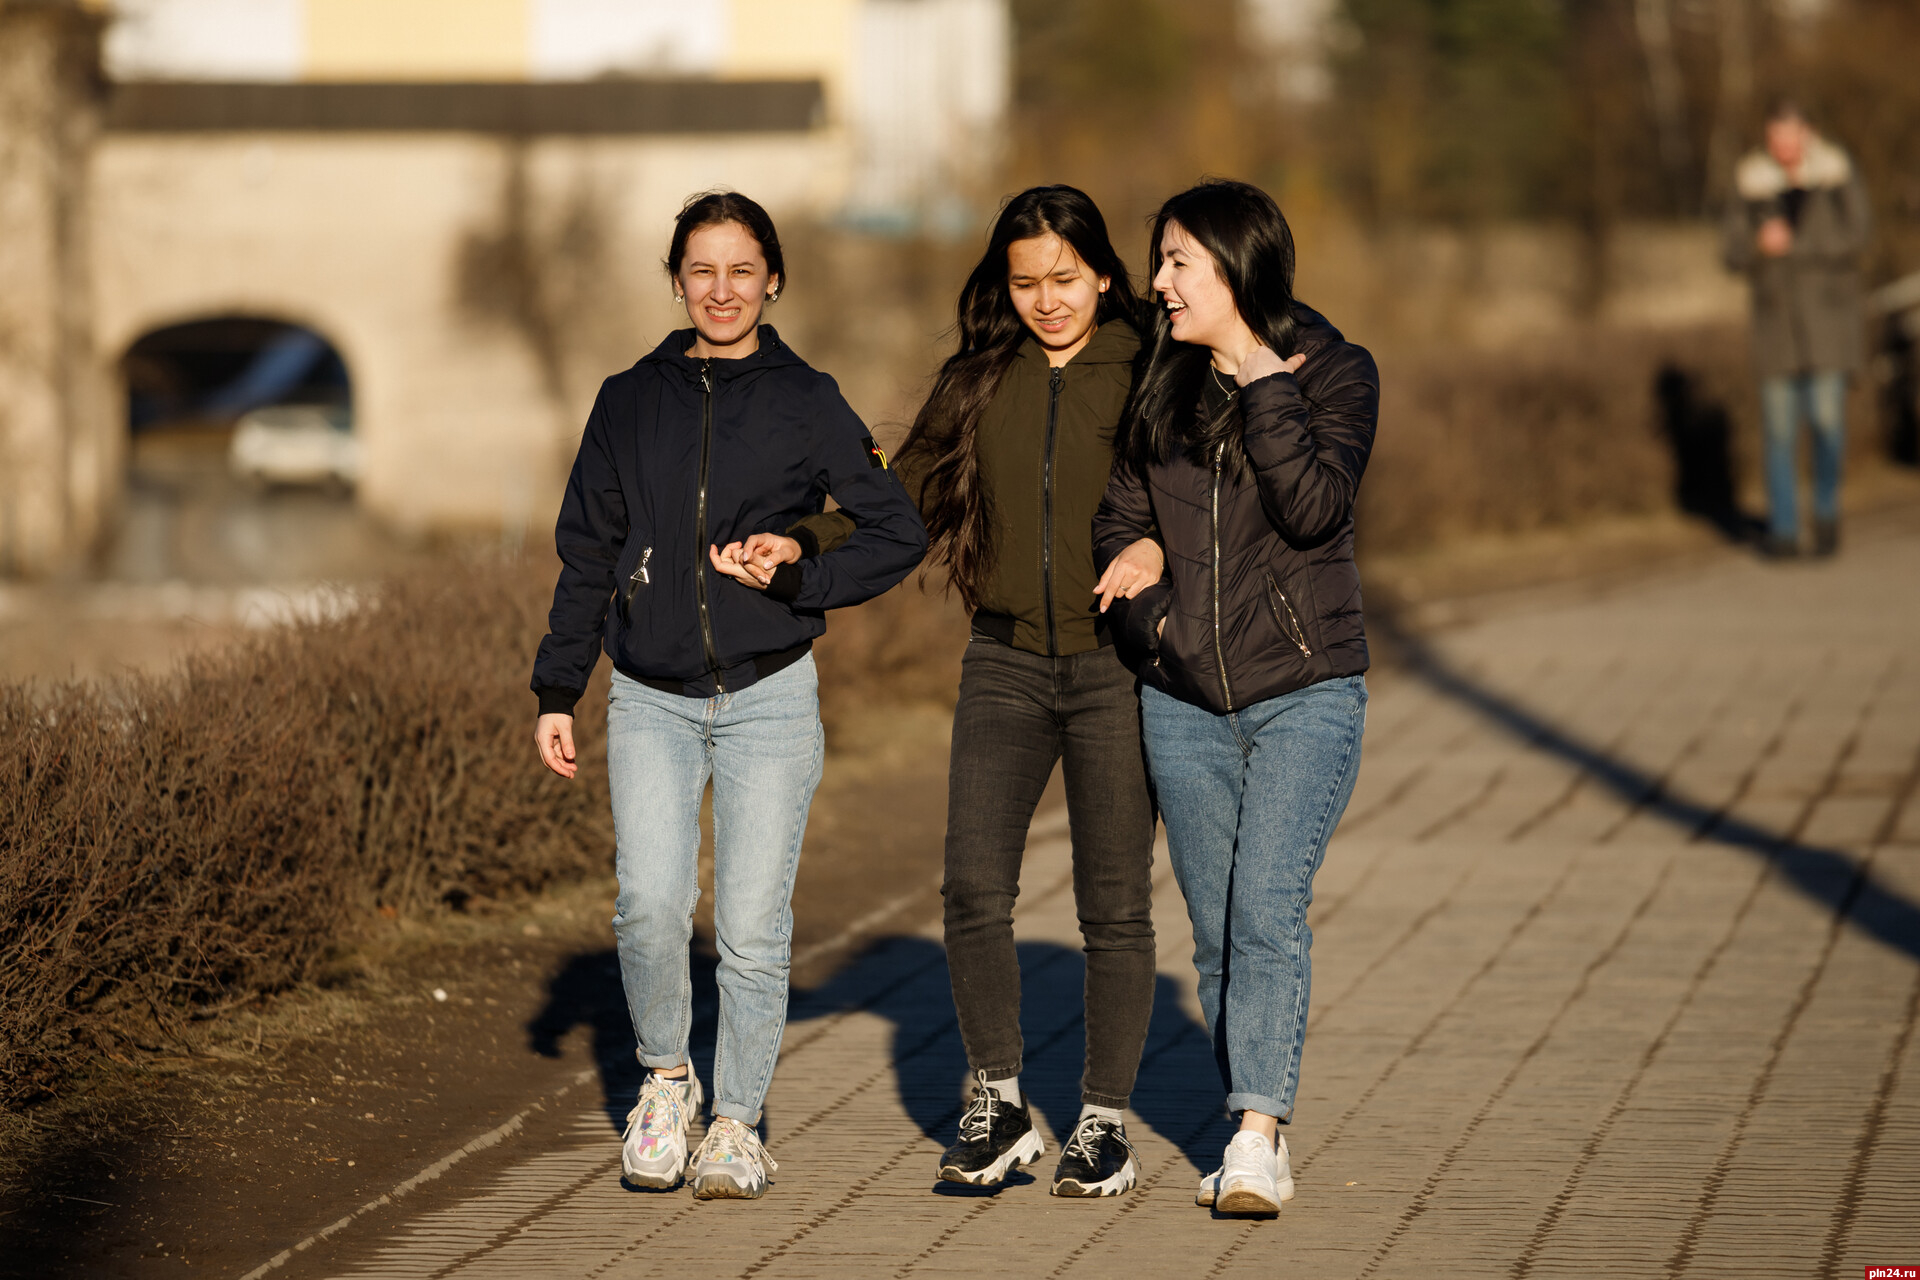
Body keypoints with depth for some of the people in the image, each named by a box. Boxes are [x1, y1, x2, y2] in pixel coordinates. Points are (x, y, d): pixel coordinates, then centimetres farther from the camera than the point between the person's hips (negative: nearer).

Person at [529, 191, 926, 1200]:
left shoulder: (805, 404, 2)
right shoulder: (630, 402, 8)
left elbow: (899, 532, 2)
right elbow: (587, 554, 12)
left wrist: (795, 580, -9)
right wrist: (557, 691, 8)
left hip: (770, 700, -1)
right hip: (651, 701, 1)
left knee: (751, 927, -3)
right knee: (651, 903, -16)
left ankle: (736, 1122, 14)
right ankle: (665, 1078, 9)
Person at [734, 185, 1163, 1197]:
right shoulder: (977, 382, 9)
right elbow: (906, 496, 12)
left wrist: (1159, 544, -24)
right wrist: (801, 543, -2)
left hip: (1114, 661, -2)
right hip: (1006, 662, 2)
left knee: (1114, 904, 2)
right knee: (973, 886, -10)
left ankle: (1105, 1122, 13)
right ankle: (1001, 1109, 5)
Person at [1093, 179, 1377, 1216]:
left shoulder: (1335, 373, -4)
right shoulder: (1162, 385, 10)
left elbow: (1315, 508, -18)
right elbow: (1119, 522, 12)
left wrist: (1266, 389, -17)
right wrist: (1154, 616, -4)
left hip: (1304, 692, -5)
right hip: (1182, 700, 5)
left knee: (1267, 910, -17)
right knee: (1217, 932, 6)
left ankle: (1257, 1138, -21)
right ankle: (1256, 1141, 13)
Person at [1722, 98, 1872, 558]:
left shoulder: (1837, 176, -4)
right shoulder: (1752, 184, 2)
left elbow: (1853, 238, -14)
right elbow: (1736, 253, 0)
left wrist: (1792, 244, -19)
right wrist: (1759, 245, -23)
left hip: (1828, 310, -2)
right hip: (1776, 313, 2)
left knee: (1825, 415, -12)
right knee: (1779, 424, 0)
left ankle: (1826, 507, 12)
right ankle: (1784, 530, 7)